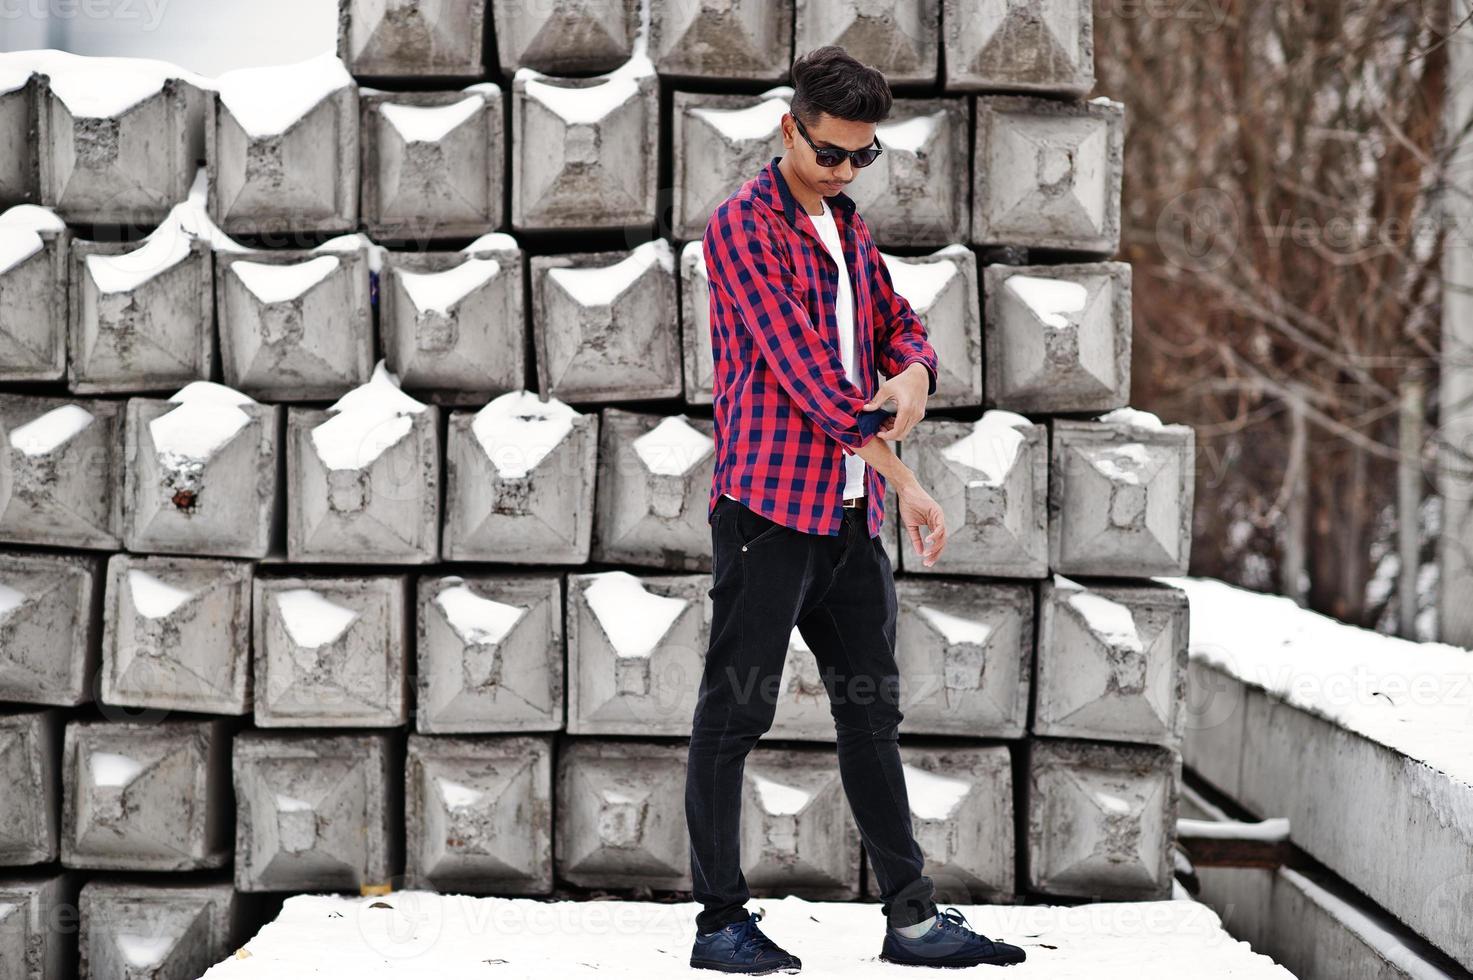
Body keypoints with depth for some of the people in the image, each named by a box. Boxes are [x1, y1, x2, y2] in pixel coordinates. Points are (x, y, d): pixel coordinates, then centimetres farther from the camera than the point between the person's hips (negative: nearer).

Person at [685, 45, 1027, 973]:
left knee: (873, 713, 10)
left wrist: (913, 374, -8)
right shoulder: (745, 225, -9)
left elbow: (900, 323, 19)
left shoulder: (848, 226, 17)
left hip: (852, 511, 8)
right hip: (771, 502, -8)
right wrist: (905, 478, -16)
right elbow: (805, 371, -16)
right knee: (736, 713, -2)